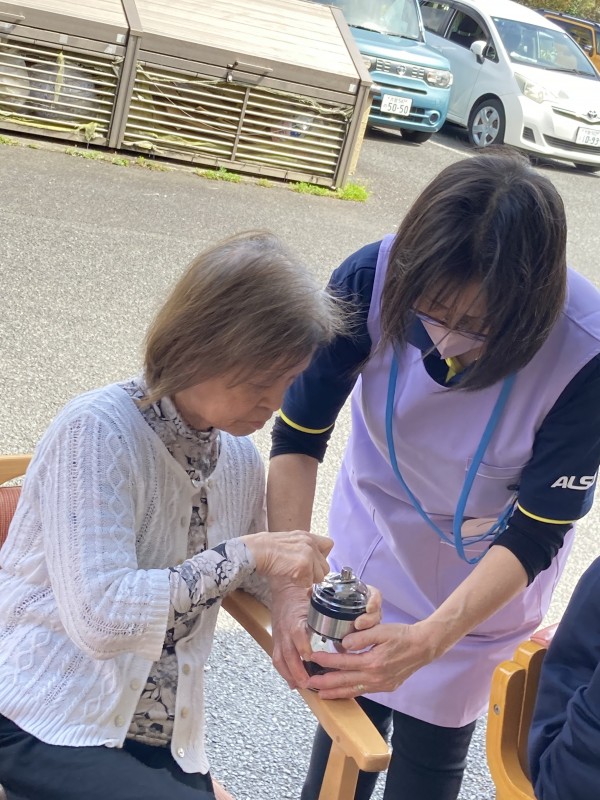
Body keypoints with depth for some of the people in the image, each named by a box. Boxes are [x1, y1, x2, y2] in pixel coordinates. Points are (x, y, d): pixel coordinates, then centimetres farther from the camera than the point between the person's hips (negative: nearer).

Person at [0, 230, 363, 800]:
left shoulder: (239, 457, 3)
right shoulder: (96, 431, -17)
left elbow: (255, 578, 17)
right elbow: (99, 616, -25)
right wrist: (244, 554, -24)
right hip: (46, 730, -6)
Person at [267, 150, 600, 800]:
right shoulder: (372, 279, -30)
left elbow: (532, 534, -24)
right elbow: (298, 436, -19)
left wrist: (427, 642, -36)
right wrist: (288, 586, -30)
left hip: (486, 568, -1)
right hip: (376, 526, 2)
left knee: (432, 746, 9)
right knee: (349, 706, 12)